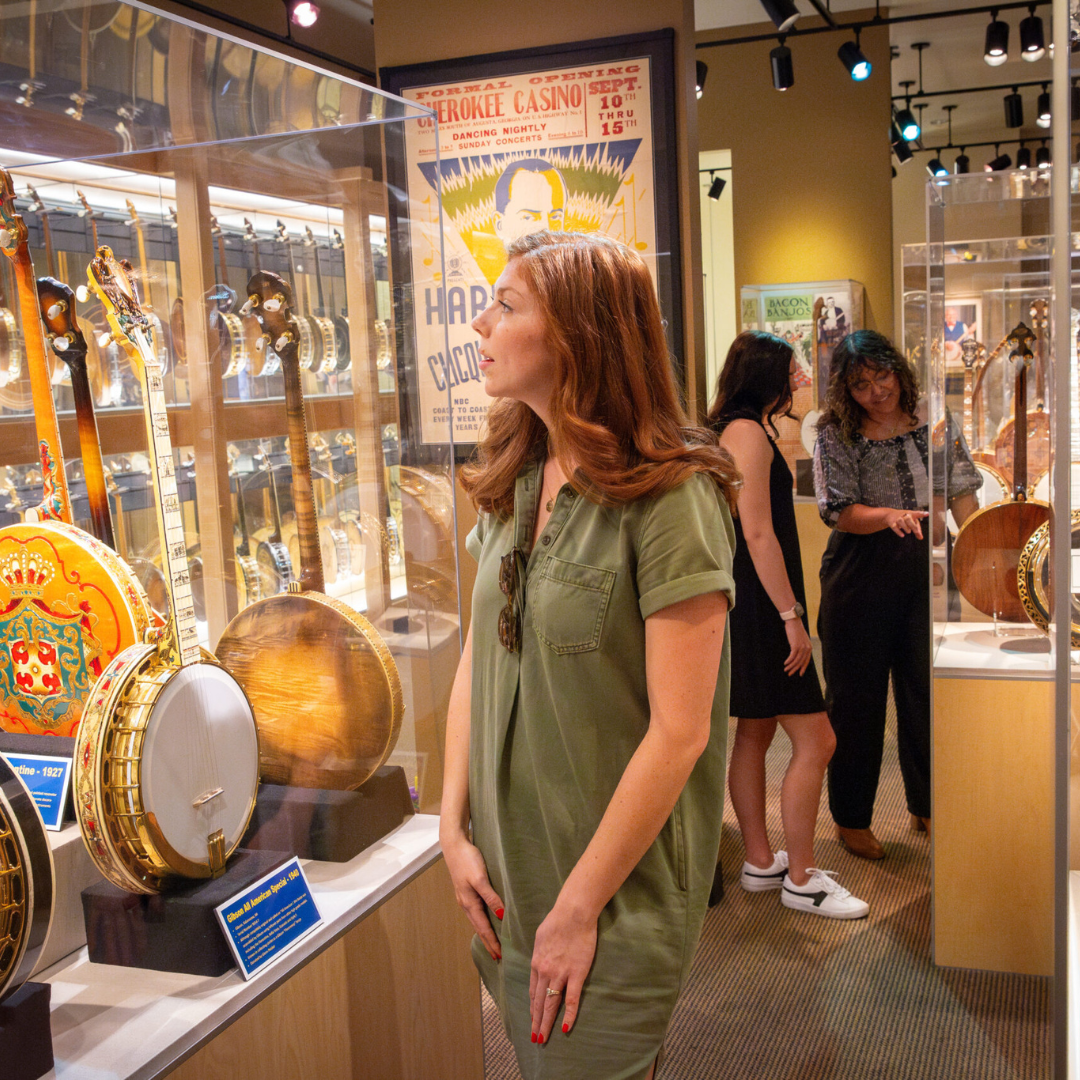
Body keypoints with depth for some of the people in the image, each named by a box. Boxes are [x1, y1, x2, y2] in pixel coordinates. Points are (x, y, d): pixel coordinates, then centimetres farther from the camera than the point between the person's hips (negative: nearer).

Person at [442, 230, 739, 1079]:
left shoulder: (671, 495, -19)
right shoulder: (513, 485, 3)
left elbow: (679, 732, -20)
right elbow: (477, 661, 7)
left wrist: (579, 908, -16)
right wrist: (455, 830, -1)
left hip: (618, 900, -6)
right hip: (506, 880, 6)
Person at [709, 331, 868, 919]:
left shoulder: (735, 429, 15)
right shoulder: (747, 432, -15)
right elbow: (758, 534, -21)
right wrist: (790, 615, -19)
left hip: (748, 603, 11)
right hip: (760, 604, -11)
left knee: (755, 733, 16)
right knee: (814, 740, -5)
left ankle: (760, 860, 26)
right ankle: (801, 879, 4)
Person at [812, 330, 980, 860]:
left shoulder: (935, 422, 5)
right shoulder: (835, 436, -4)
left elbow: (962, 489, 9)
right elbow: (839, 511, -12)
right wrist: (890, 516, -30)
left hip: (926, 569, 3)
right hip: (860, 577, -3)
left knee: (927, 690, 10)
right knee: (856, 697, 5)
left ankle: (927, 805, 29)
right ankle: (851, 817, 20)